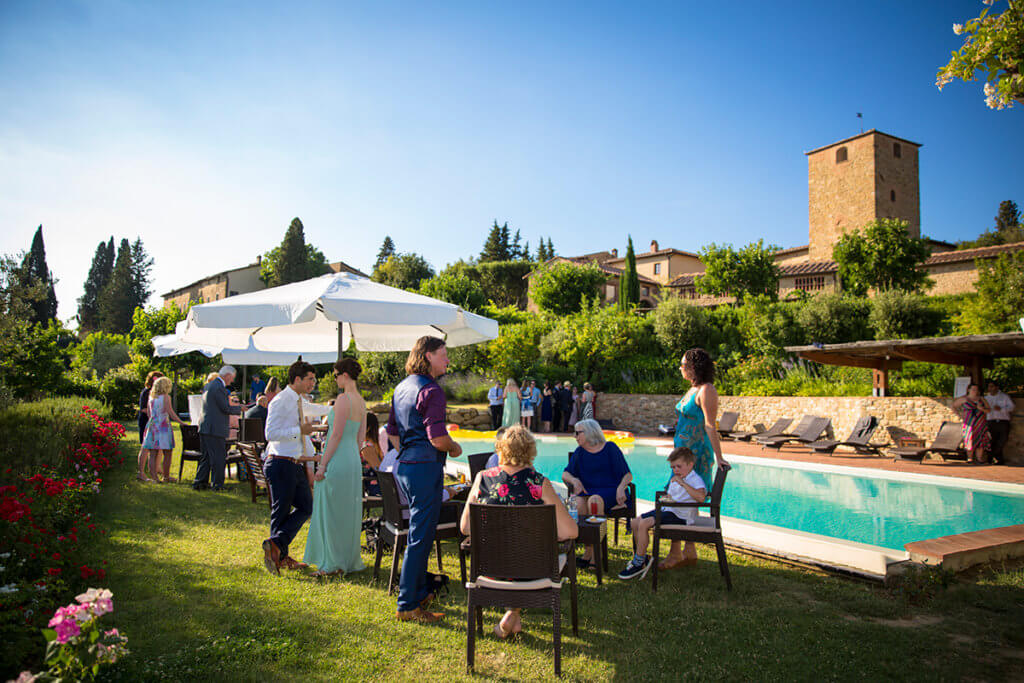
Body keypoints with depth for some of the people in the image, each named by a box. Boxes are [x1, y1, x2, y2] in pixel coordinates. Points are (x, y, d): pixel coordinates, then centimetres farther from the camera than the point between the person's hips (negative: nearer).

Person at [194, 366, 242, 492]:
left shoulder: (208, 385, 16)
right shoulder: (219, 387, -16)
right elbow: (226, 408, -16)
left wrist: (230, 402, 19)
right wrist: (239, 408, -1)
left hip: (205, 428, 10)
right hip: (215, 429, -10)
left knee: (206, 456, 16)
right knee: (218, 458, -1)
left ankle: (199, 482, 19)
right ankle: (217, 484, 4)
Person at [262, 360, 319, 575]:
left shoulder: (299, 401, 14)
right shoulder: (280, 402, -14)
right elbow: (271, 433, -22)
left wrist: (311, 455, 20)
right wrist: (300, 430, -21)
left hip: (296, 464, 9)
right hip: (281, 464, -9)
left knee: (306, 507, 10)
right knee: (281, 512, 0)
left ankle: (276, 546, 12)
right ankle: (281, 555, 12)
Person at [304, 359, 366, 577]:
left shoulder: (343, 399, -15)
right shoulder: (361, 401, 11)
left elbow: (337, 435, -18)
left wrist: (323, 464, -16)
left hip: (338, 461, -9)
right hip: (353, 461, 9)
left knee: (332, 512, 1)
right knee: (347, 513, 15)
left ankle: (334, 564, 8)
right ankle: (349, 560, 22)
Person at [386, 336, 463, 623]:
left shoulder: (402, 387, 13)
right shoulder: (431, 391, -16)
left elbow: (392, 431, 19)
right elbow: (437, 438, -22)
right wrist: (455, 448, -3)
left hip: (403, 466, 10)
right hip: (425, 468, -10)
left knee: (419, 531, 21)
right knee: (420, 537, -1)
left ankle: (419, 592, 34)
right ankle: (407, 605, 7)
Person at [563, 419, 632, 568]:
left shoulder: (610, 448, 3)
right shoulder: (580, 452, 16)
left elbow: (628, 474, 1)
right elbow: (565, 474, 14)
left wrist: (621, 488, -19)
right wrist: (574, 480, -9)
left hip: (609, 491, -3)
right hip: (587, 491, 3)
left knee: (594, 501, -36)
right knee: (579, 503, -32)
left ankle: (590, 552, -29)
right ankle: (590, 549, -27)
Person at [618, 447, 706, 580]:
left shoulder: (695, 480, -13)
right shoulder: (674, 480, 16)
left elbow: (701, 497, -35)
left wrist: (683, 483, -32)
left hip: (680, 515, -10)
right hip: (666, 509, 10)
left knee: (644, 524, -24)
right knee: (634, 523, 3)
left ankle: (638, 563, -11)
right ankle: (643, 558, 18)